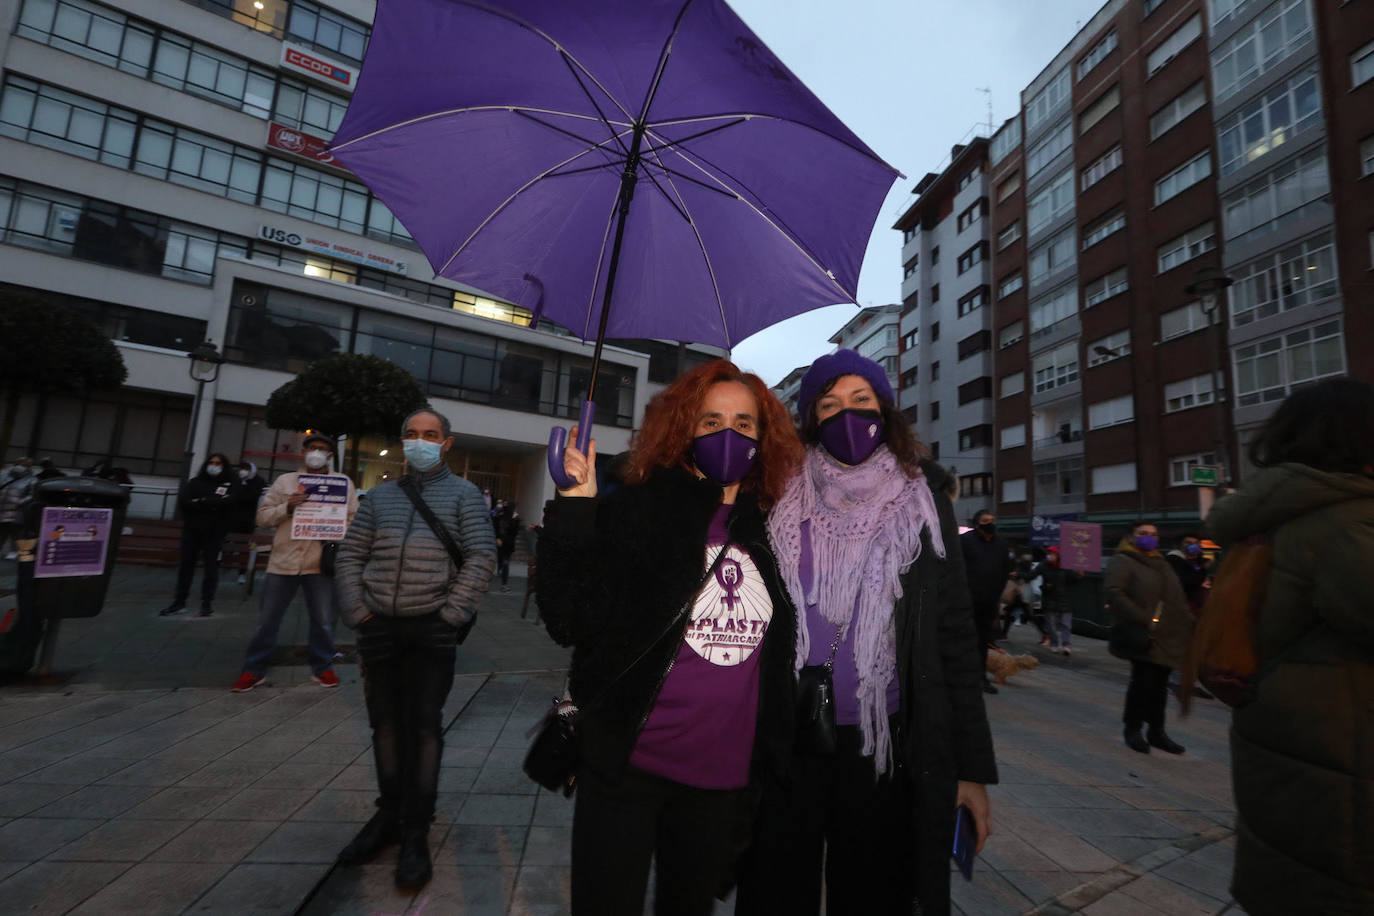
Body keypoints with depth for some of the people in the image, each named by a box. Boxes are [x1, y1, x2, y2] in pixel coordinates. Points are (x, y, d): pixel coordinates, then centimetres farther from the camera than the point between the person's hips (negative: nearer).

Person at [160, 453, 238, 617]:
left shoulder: (230, 484, 3)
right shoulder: (195, 482, 7)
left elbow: (228, 501, -15)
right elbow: (182, 502, -6)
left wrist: (202, 502, -13)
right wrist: (212, 504, -15)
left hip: (214, 532, -2)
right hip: (192, 530, 2)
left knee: (211, 567, 3)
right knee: (186, 565, 7)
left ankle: (207, 602, 11)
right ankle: (179, 602, 16)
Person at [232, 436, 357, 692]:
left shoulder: (343, 483, 5)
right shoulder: (285, 481, 8)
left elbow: (354, 519, 6)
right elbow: (262, 517, 5)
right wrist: (286, 507, -12)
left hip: (320, 563, -1)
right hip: (283, 561, 1)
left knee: (324, 621, 8)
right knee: (266, 620, 10)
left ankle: (322, 667, 25)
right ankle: (254, 669, 27)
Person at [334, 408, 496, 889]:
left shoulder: (462, 494, 0)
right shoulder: (380, 495, 11)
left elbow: (481, 557, -7)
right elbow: (350, 555, 12)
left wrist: (451, 615, -11)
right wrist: (356, 611, 1)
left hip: (432, 630, -4)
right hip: (379, 627, 4)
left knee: (424, 726, 2)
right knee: (386, 723, 13)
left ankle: (417, 832, 15)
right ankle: (389, 814, 31)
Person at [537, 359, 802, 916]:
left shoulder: (771, 533, 2)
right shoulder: (635, 511, -10)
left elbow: (782, 657, 12)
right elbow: (568, 623, -17)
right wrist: (575, 513, -25)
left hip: (726, 775, 5)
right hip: (628, 766, -4)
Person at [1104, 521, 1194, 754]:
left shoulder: (1161, 563, 21)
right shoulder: (1122, 561, -5)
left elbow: (1177, 597, 25)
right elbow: (1114, 593, -17)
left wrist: (1187, 622, 11)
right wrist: (1143, 619, -21)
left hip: (1168, 636, 8)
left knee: (1159, 683, 12)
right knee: (1144, 680, -9)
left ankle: (1156, 731, 23)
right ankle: (1132, 729, 7)